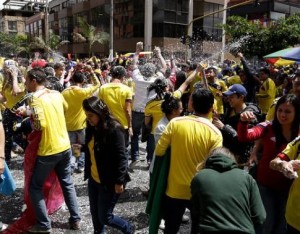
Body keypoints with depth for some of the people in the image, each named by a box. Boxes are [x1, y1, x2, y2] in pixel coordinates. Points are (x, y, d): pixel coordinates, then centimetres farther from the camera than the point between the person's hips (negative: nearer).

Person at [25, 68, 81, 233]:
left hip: (48, 150, -6)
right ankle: (75, 219, 25)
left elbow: (39, 125, -23)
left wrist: (28, 121, -4)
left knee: (35, 187, 12)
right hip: (65, 146, 7)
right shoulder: (56, 94, 5)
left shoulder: (35, 98, -16)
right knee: (67, 184, 19)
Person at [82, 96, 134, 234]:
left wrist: (119, 181, -19)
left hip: (109, 182, -7)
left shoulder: (114, 129, -22)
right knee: (94, 213, 18)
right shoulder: (92, 127, 2)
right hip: (93, 179, 7)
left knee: (105, 217, 4)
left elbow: (121, 158, -21)